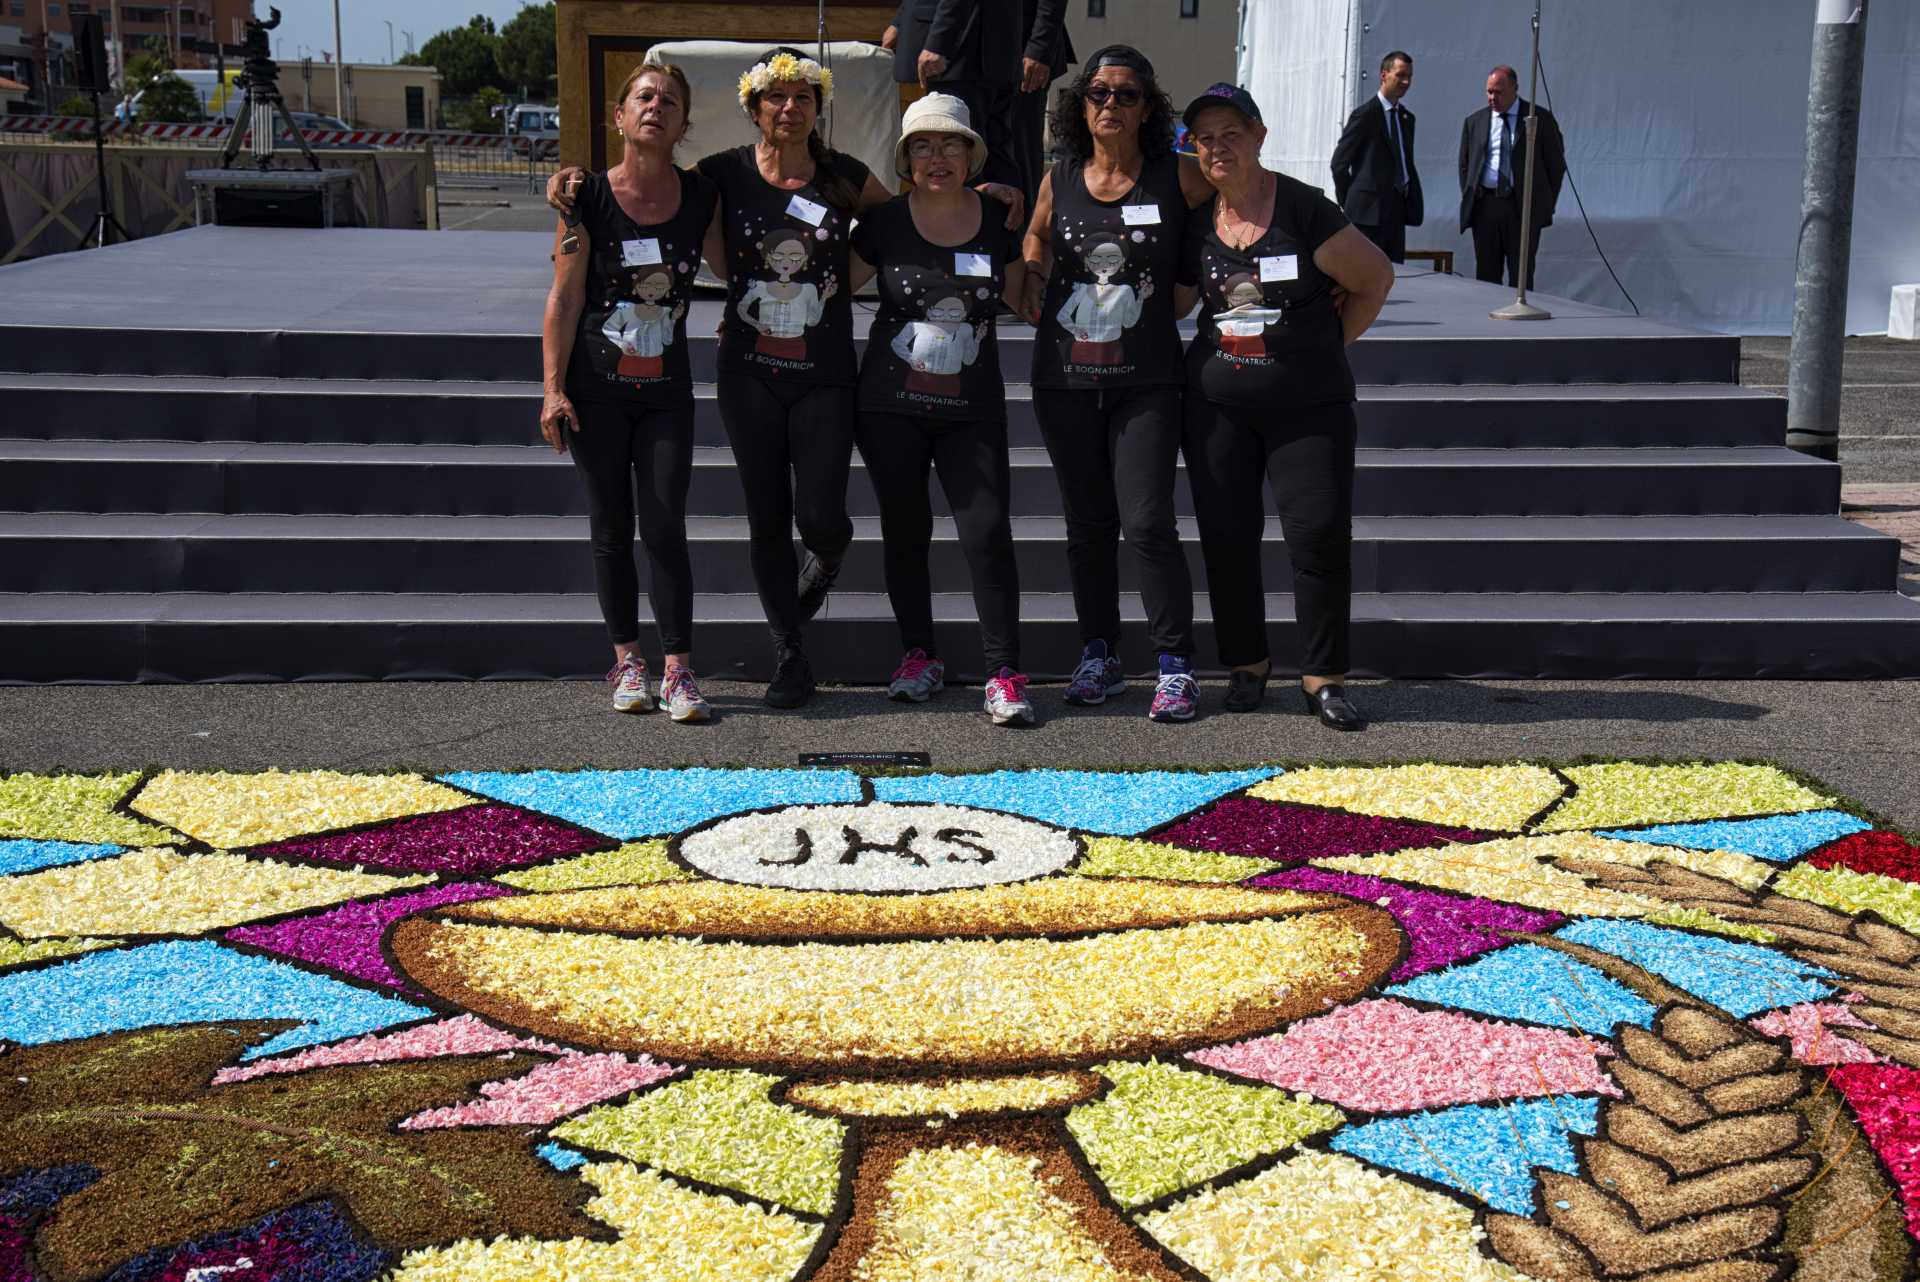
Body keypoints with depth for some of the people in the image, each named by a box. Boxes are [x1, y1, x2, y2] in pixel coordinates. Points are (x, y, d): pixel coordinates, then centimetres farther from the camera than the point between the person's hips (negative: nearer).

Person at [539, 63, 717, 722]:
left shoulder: (701, 198, 0)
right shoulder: (589, 197, -5)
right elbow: (564, 298, -4)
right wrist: (553, 388, -7)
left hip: (667, 393, 1)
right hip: (596, 392, -1)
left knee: (665, 526, -6)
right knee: (611, 530, 6)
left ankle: (678, 670, -2)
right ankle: (626, 661, 19)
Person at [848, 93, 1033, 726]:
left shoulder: (998, 219, 3)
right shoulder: (884, 223, 0)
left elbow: (1020, 298, 16)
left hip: (973, 408, 0)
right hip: (891, 405, 1)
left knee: (988, 531, -10)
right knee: (905, 532, 9)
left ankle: (1004, 673, -6)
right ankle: (920, 655, 25)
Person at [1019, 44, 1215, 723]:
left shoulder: (1176, 177, -3)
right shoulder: (1059, 179, 5)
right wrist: (1033, 280, 6)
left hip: (1146, 380, -3)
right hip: (1064, 379, 3)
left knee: (1147, 523, -9)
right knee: (1087, 522, 11)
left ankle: (1175, 666, 1)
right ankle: (1099, 656, 23)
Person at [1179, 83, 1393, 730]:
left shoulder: (1303, 210, -8)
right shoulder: (1194, 219, 4)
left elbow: (1375, 279, 1)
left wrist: (1327, 345, 4)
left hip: (1309, 403, -3)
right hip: (1217, 402, 4)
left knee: (1320, 531, -8)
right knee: (1226, 535, 4)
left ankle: (1324, 676, 3)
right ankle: (1247, 660, 22)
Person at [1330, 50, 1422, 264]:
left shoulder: (1407, 117, 16)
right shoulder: (1365, 114, -6)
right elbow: (1339, 163, -5)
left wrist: (1414, 203, 11)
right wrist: (1349, 203, -1)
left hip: (1397, 211, 7)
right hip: (1370, 210, -7)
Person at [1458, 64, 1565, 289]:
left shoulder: (1541, 119, 2)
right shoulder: (1474, 122, 10)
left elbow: (1556, 163, 6)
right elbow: (1464, 164, 18)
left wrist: (1547, 202, 1)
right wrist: (1468, 198, 8)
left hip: (1523, 208, -3)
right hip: (1484, 207, 3)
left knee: (1521, 275, -2)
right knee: (1486, 275, 4)